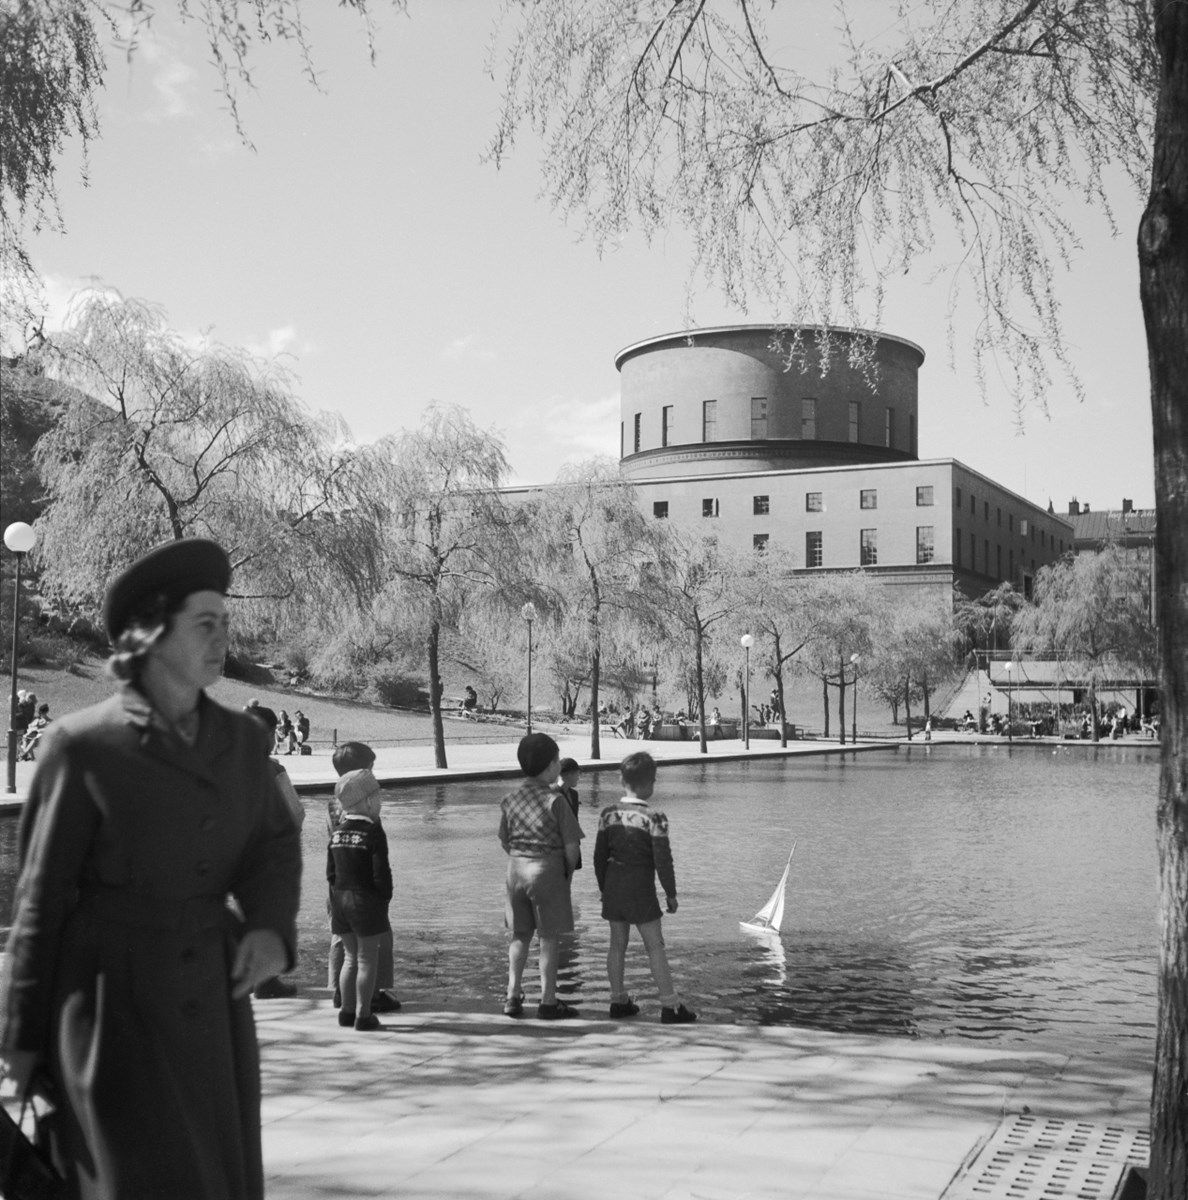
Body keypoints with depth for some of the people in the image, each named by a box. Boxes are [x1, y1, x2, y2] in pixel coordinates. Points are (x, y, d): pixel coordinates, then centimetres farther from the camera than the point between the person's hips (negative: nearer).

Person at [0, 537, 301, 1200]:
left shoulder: (242, 738, 3)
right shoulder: (83, 746, -11)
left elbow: (275, 845, 14)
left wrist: (272, 927, -7)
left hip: (213, 1006, 5)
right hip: (110, 1005, -5)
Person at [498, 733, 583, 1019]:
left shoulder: (511, 799, 2)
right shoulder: (555, 800, -15)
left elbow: (505, 840, 8)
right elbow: (571, 845, -13)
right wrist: (569, 872, 3)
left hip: (516, 867, 5)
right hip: (547, 869, -5)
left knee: (520, 935, 16)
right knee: (548, 938, 5)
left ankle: (513, 997, 17)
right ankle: (548, 1002, 11)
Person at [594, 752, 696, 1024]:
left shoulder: (608, 815, 0)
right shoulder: (654, 818, -14)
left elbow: (600, 856, 6)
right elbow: (663, 860, -12)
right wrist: (671, 893, 0)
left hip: (613, 887, 5)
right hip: (641, 889, -5)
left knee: (617, 944, 13)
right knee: (655, 946, 1)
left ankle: (619, 1001, 20)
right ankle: (670, 1006, 3)